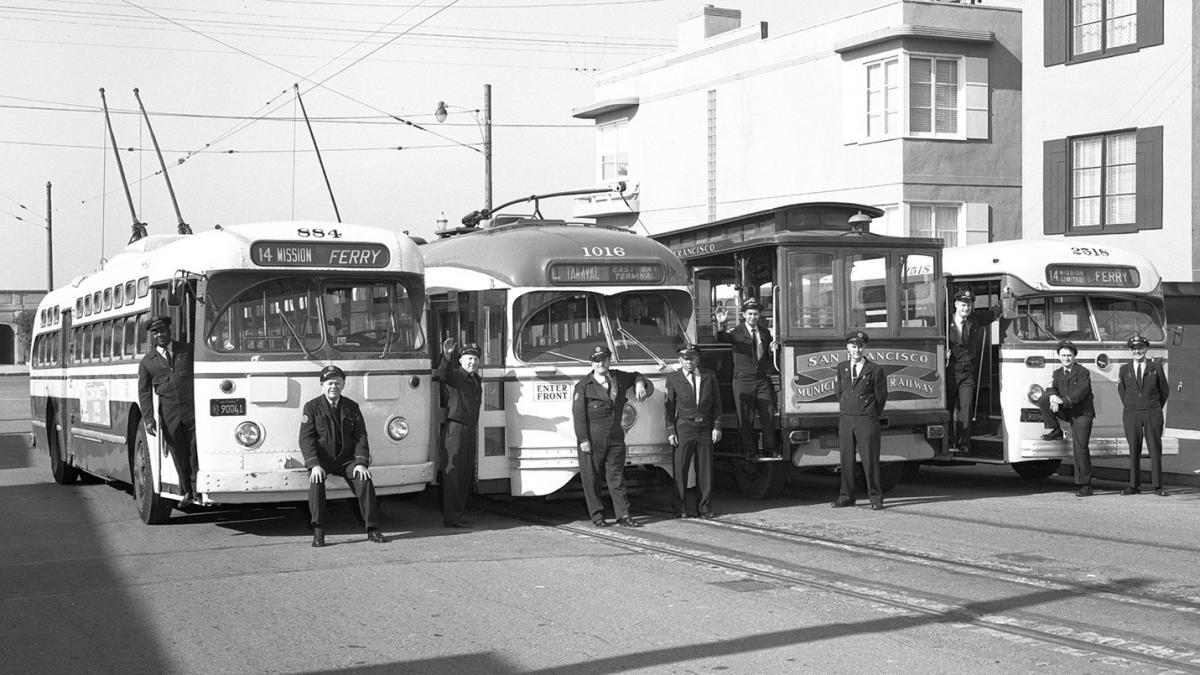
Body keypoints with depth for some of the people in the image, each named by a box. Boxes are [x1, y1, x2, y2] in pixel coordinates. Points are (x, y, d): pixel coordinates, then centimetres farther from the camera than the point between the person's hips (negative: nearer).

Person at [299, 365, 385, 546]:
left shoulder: (352, 407, 8)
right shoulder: (312, 407, 0)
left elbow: (360, 437, 3)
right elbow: (306, 438, -7)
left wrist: (361, 463, -13)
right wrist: (314, 465, -21)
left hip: (346, 459, 2)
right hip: (322, 459, -2)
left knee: (365, 480, -23)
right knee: (316, 483, -32)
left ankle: (372, 529, -13)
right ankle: (318, 532, -25)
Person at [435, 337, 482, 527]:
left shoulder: (477, 380, 17)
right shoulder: (455, 376, -8)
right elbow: (441, 374, -30)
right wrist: (446, 358, -48)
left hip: (470, 430, 9)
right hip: (456, 427, -9)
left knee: (466, 474, 11)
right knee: (454, 472, -9)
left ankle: (458, 514, 19)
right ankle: (451, 517, -9)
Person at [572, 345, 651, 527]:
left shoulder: (619, 378, 12)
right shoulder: (583, 386, -2)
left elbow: (636, 376, 33)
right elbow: (578, 414, -7)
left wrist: (640, 383, 9)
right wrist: (583, 440, -15)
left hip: (615, 438, 4)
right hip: (592, 440, -4)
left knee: (617, 478, 4)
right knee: (592, 479, 1)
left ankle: (623, 516, 4)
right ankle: (597, 516, 10)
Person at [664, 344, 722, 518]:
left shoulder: (709, 376, 8)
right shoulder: (673, 379, 4)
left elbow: (716, 403, 9)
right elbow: (669, 407, 3)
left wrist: (717, 426, 1)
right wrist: (670, 431, -4)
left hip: (705, 428, 2)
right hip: (684, 427, -2)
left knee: (705, 470, 3)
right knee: (681, 469, -4)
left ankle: (704, 507, 10)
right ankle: (679, 508, 3)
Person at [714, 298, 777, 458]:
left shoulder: (765, 332, 13)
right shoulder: (737, 332, -1)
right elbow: (722, 339, -22)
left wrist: (773, 348, 1)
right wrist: (720, 324, -42)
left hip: (763, 379, 3)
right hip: (743, 380, -3)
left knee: (768, 416, 2)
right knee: (745, 418, -1)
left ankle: (770, 450, 11)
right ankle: (750, 451, 6)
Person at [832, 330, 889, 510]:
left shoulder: (875, 370, -3)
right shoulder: (841, 368, 10)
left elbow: (881, 397, 4)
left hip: (867, 420, -4)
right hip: (845, 419, 4)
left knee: (870, 459, -3)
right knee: (846, 459, 5)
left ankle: (875, 498, 4)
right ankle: (846, 497, 13)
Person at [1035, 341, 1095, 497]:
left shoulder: (1083, 373, -8)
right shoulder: (1058, 373, 12)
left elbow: (1080, 393, -20)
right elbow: (1052, 389, 1)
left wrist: (1062, 400, -29)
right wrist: (1052, 396, -23)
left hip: (1082, 414, -5)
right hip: (1066, 412, 5)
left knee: (1080, 448, -12)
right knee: (1043, 400, -17)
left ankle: (1084, 485, -6)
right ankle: (1055, 431, -4)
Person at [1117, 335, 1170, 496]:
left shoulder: (1156, 368, 2)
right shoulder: (1124, 370, 7)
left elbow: (1164, 392, 10)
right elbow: (1121, 391, 19)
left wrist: (1155, 410, 11)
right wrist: (1130, 407, 13)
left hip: (1152, 414, -1)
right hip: (1131, 415, 1)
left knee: (1155, 450, -1)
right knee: (1133, 451, 2)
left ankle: (1158, 486, 2)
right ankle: (1134, 486, 6)